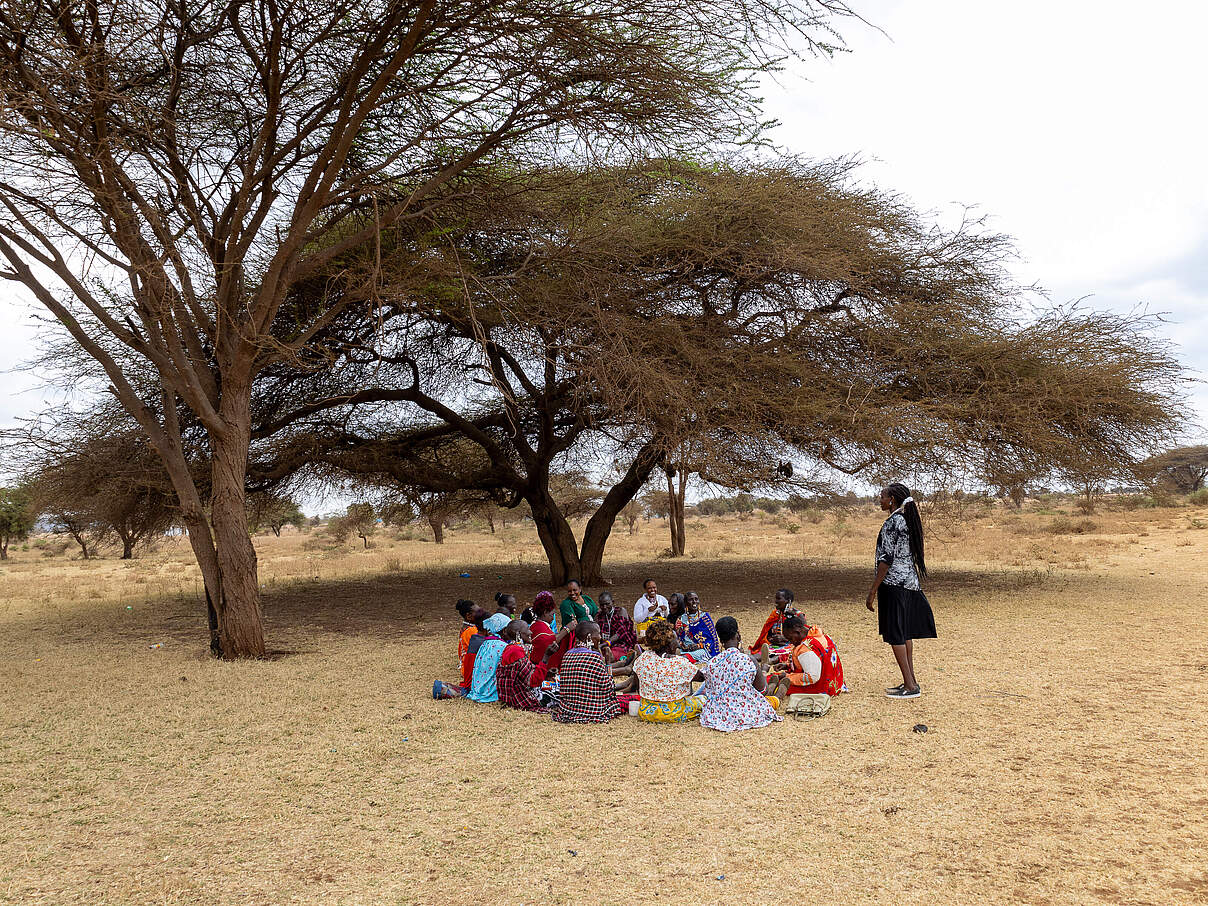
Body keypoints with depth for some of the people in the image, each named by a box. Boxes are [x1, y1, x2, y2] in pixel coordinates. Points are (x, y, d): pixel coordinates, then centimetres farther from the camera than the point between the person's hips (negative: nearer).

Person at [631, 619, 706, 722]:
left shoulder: (643, 658, -11)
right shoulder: (680, 663, -23)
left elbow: (639, 689, 0)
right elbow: (701, 677, -5)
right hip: (674, 715, -2)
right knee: (702, 699, 21)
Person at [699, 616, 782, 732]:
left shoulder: (712, 663, -11)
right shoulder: (749, 660, -19)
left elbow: (708, 692, 3)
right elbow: (761, 688, -4)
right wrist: (761, 671, 14)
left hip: (717, 716, 4)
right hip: (746, 715, -4)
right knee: (775, 700, 25)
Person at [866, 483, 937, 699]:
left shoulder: (892, 522, -15)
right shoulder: (908, 520, 13)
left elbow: (887, 559, -19)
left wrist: (873, 591, -16)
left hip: (893, 583, -10)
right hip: (909, 582, 10)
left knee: (895, 634, -4)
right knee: (904, 633, 15)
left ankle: (911, 686, -3)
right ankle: (910, 681, 20)